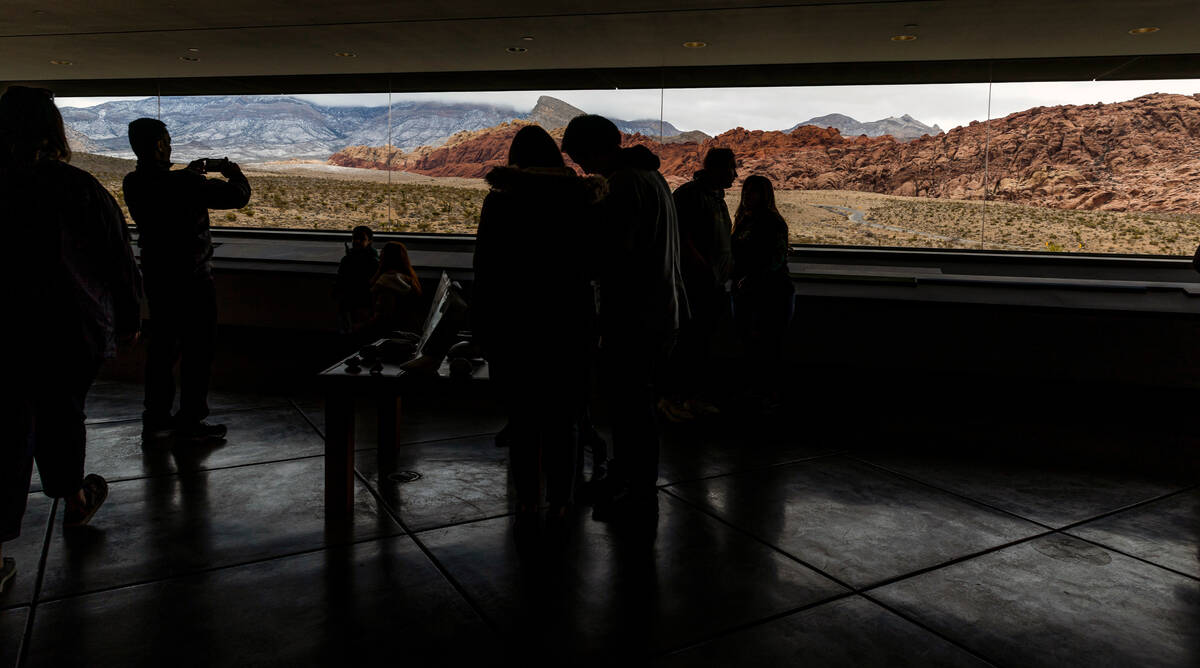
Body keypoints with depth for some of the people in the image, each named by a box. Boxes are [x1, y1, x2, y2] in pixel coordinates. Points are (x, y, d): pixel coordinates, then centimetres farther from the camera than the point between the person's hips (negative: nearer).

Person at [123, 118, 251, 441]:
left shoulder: (134, 183, 0)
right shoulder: (182, 184, -22)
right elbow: (237, 196, -20)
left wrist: (191, 171, 17)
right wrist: (233, 173, 0)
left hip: (156, 277, 8)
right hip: (191, 278, -7)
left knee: (162, 346, 16)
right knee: (198, 349, 4)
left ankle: (155, 418, 23)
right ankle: (191, 421, 11)